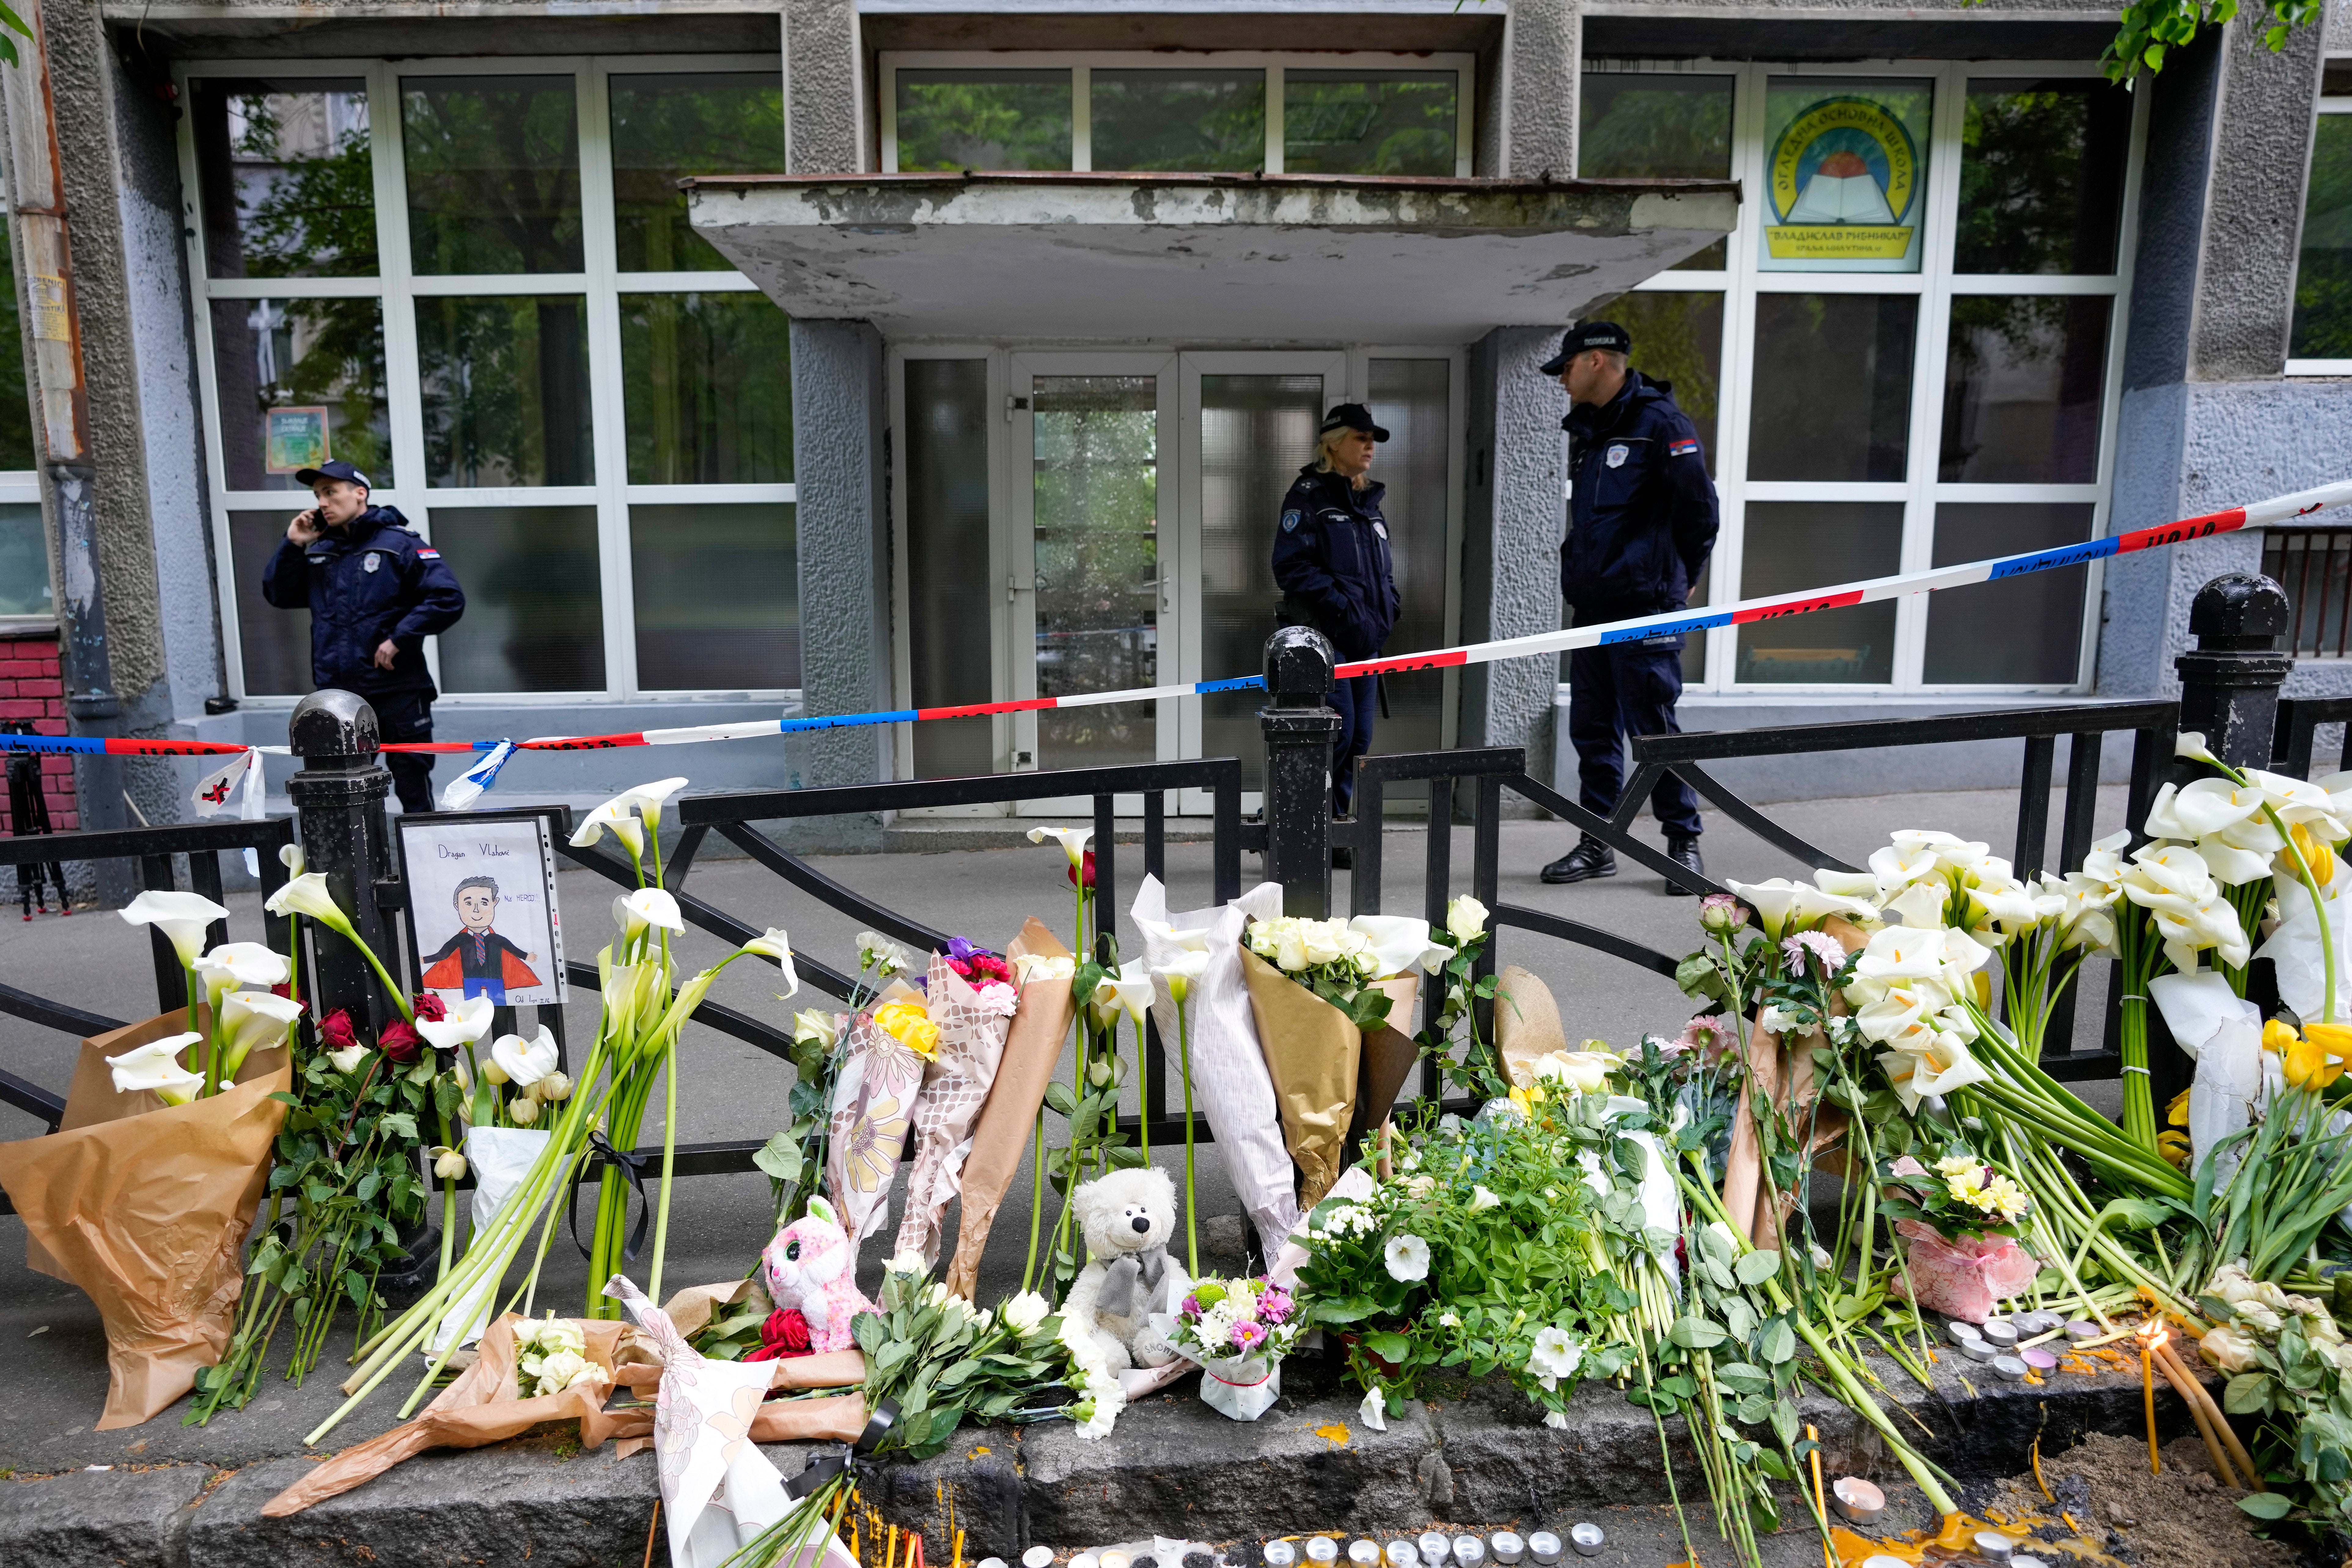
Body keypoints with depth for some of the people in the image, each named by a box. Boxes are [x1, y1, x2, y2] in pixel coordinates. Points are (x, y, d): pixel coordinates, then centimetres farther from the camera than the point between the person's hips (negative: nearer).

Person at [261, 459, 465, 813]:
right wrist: (292, 547, 5)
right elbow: (278, 595, 18)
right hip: (335, 698, 5)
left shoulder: (399, 544, -5)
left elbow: (449, 599, -12)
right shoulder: (318, 552, 13)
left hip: (398, 694, -5)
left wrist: (399, 638, -15)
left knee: (414, 794, 2)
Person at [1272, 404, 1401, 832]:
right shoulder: (1309, 495, -4)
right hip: (1322, 636, -8)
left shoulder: (1370, 501, 20)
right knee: (1337, 732, -15)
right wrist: (1341, 606, -18)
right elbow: (1291, 567, -13)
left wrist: (1388, 607, 9)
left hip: (1366, 640, 8)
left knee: (1359, 738, 7)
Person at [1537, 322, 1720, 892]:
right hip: (1592, 607, 8)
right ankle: (1597, 844, 18)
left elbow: (1699, 507, -7)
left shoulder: (1661, 423, -8)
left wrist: (1676, 580, 2)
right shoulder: (1586, 429, 18)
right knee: (1593, 729, 10)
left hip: (1644, 609, -8)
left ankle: (1684, 841, 9)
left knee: (1654, 727, -4)